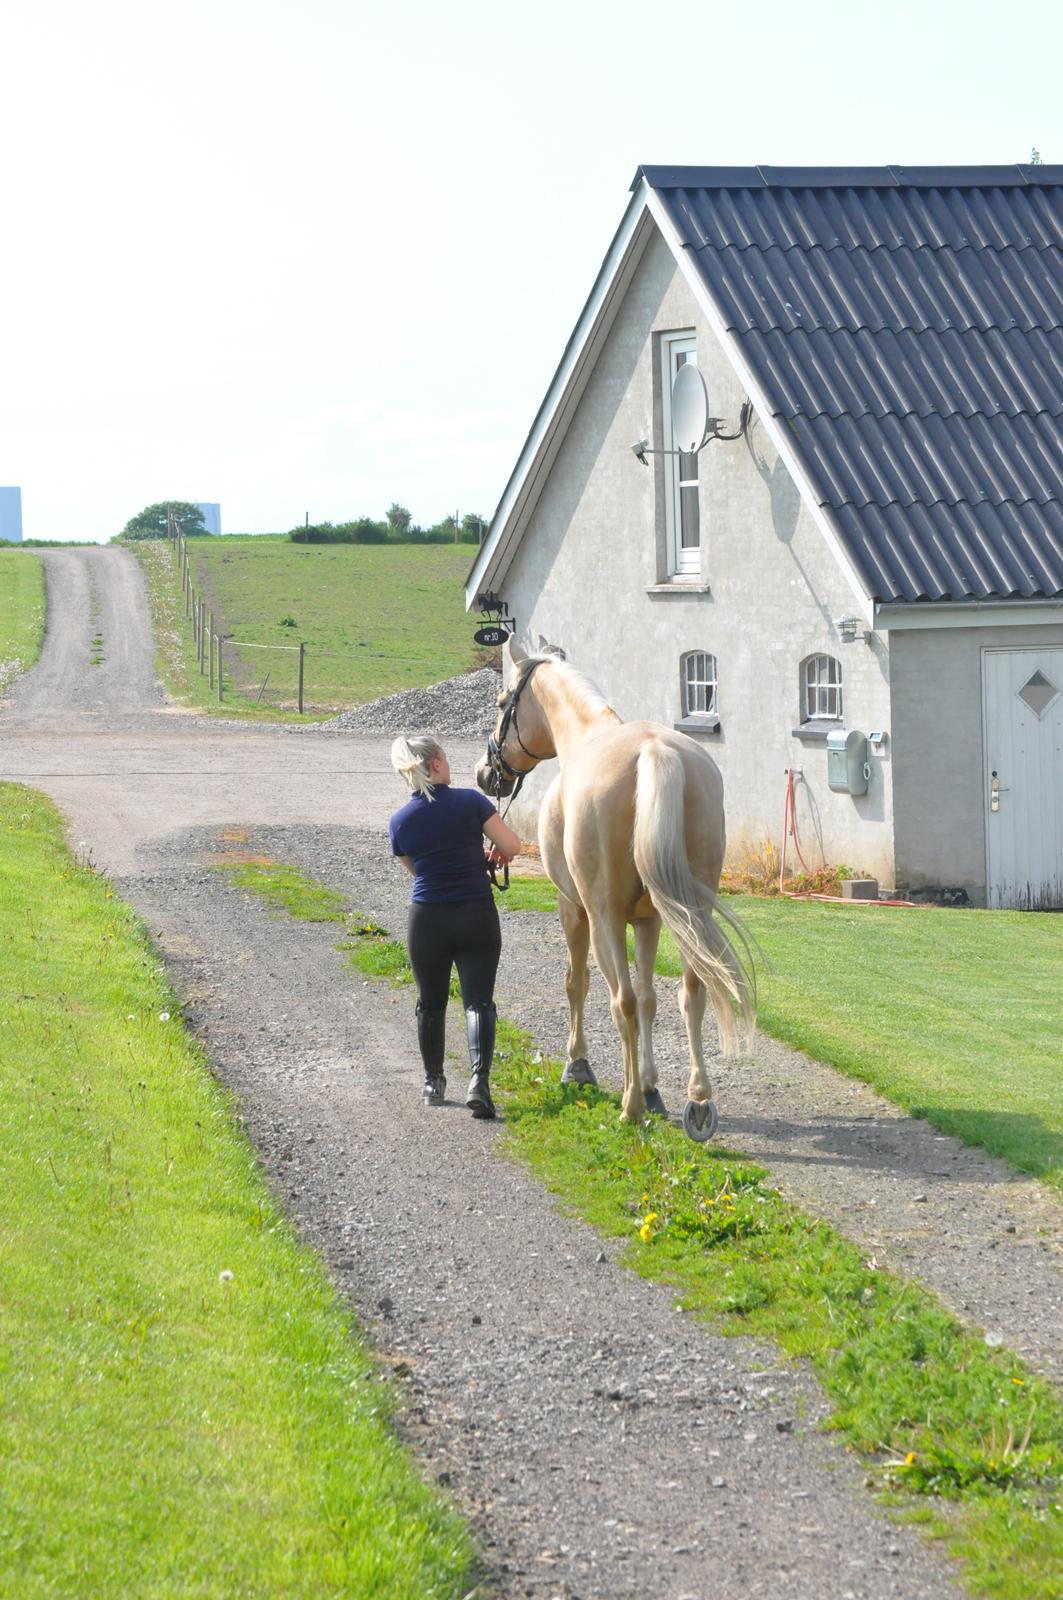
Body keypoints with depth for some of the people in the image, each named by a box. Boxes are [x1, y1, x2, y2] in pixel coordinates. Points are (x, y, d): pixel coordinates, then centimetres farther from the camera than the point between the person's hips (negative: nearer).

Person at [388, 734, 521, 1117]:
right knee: (478, 1000, -1)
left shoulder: (399, 822, 0)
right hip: (477, 914, -2)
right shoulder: (470, 802, -9)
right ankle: (479, 1079, -19)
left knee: (431, 1003, 18)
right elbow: (511, 846, -12)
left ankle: (433, 1082, 29)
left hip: (427, 919, 2)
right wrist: (492, 855, 11)